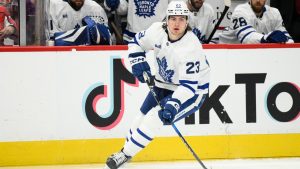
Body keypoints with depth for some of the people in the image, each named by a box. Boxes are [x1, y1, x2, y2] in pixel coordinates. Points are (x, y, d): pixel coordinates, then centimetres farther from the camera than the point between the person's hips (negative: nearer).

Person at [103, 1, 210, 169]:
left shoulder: (191, 47, -33)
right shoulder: (157, 30, -15)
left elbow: (189, 85, -33)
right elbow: (137, 42, 6)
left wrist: (173, 105, -43)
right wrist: (138, 62, -12)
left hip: (192, 90, -7)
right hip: (164, 84, 7)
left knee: (155, 118, -18)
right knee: (143, 116, 9)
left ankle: (125, 154, -5)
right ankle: (127, 147, 32)